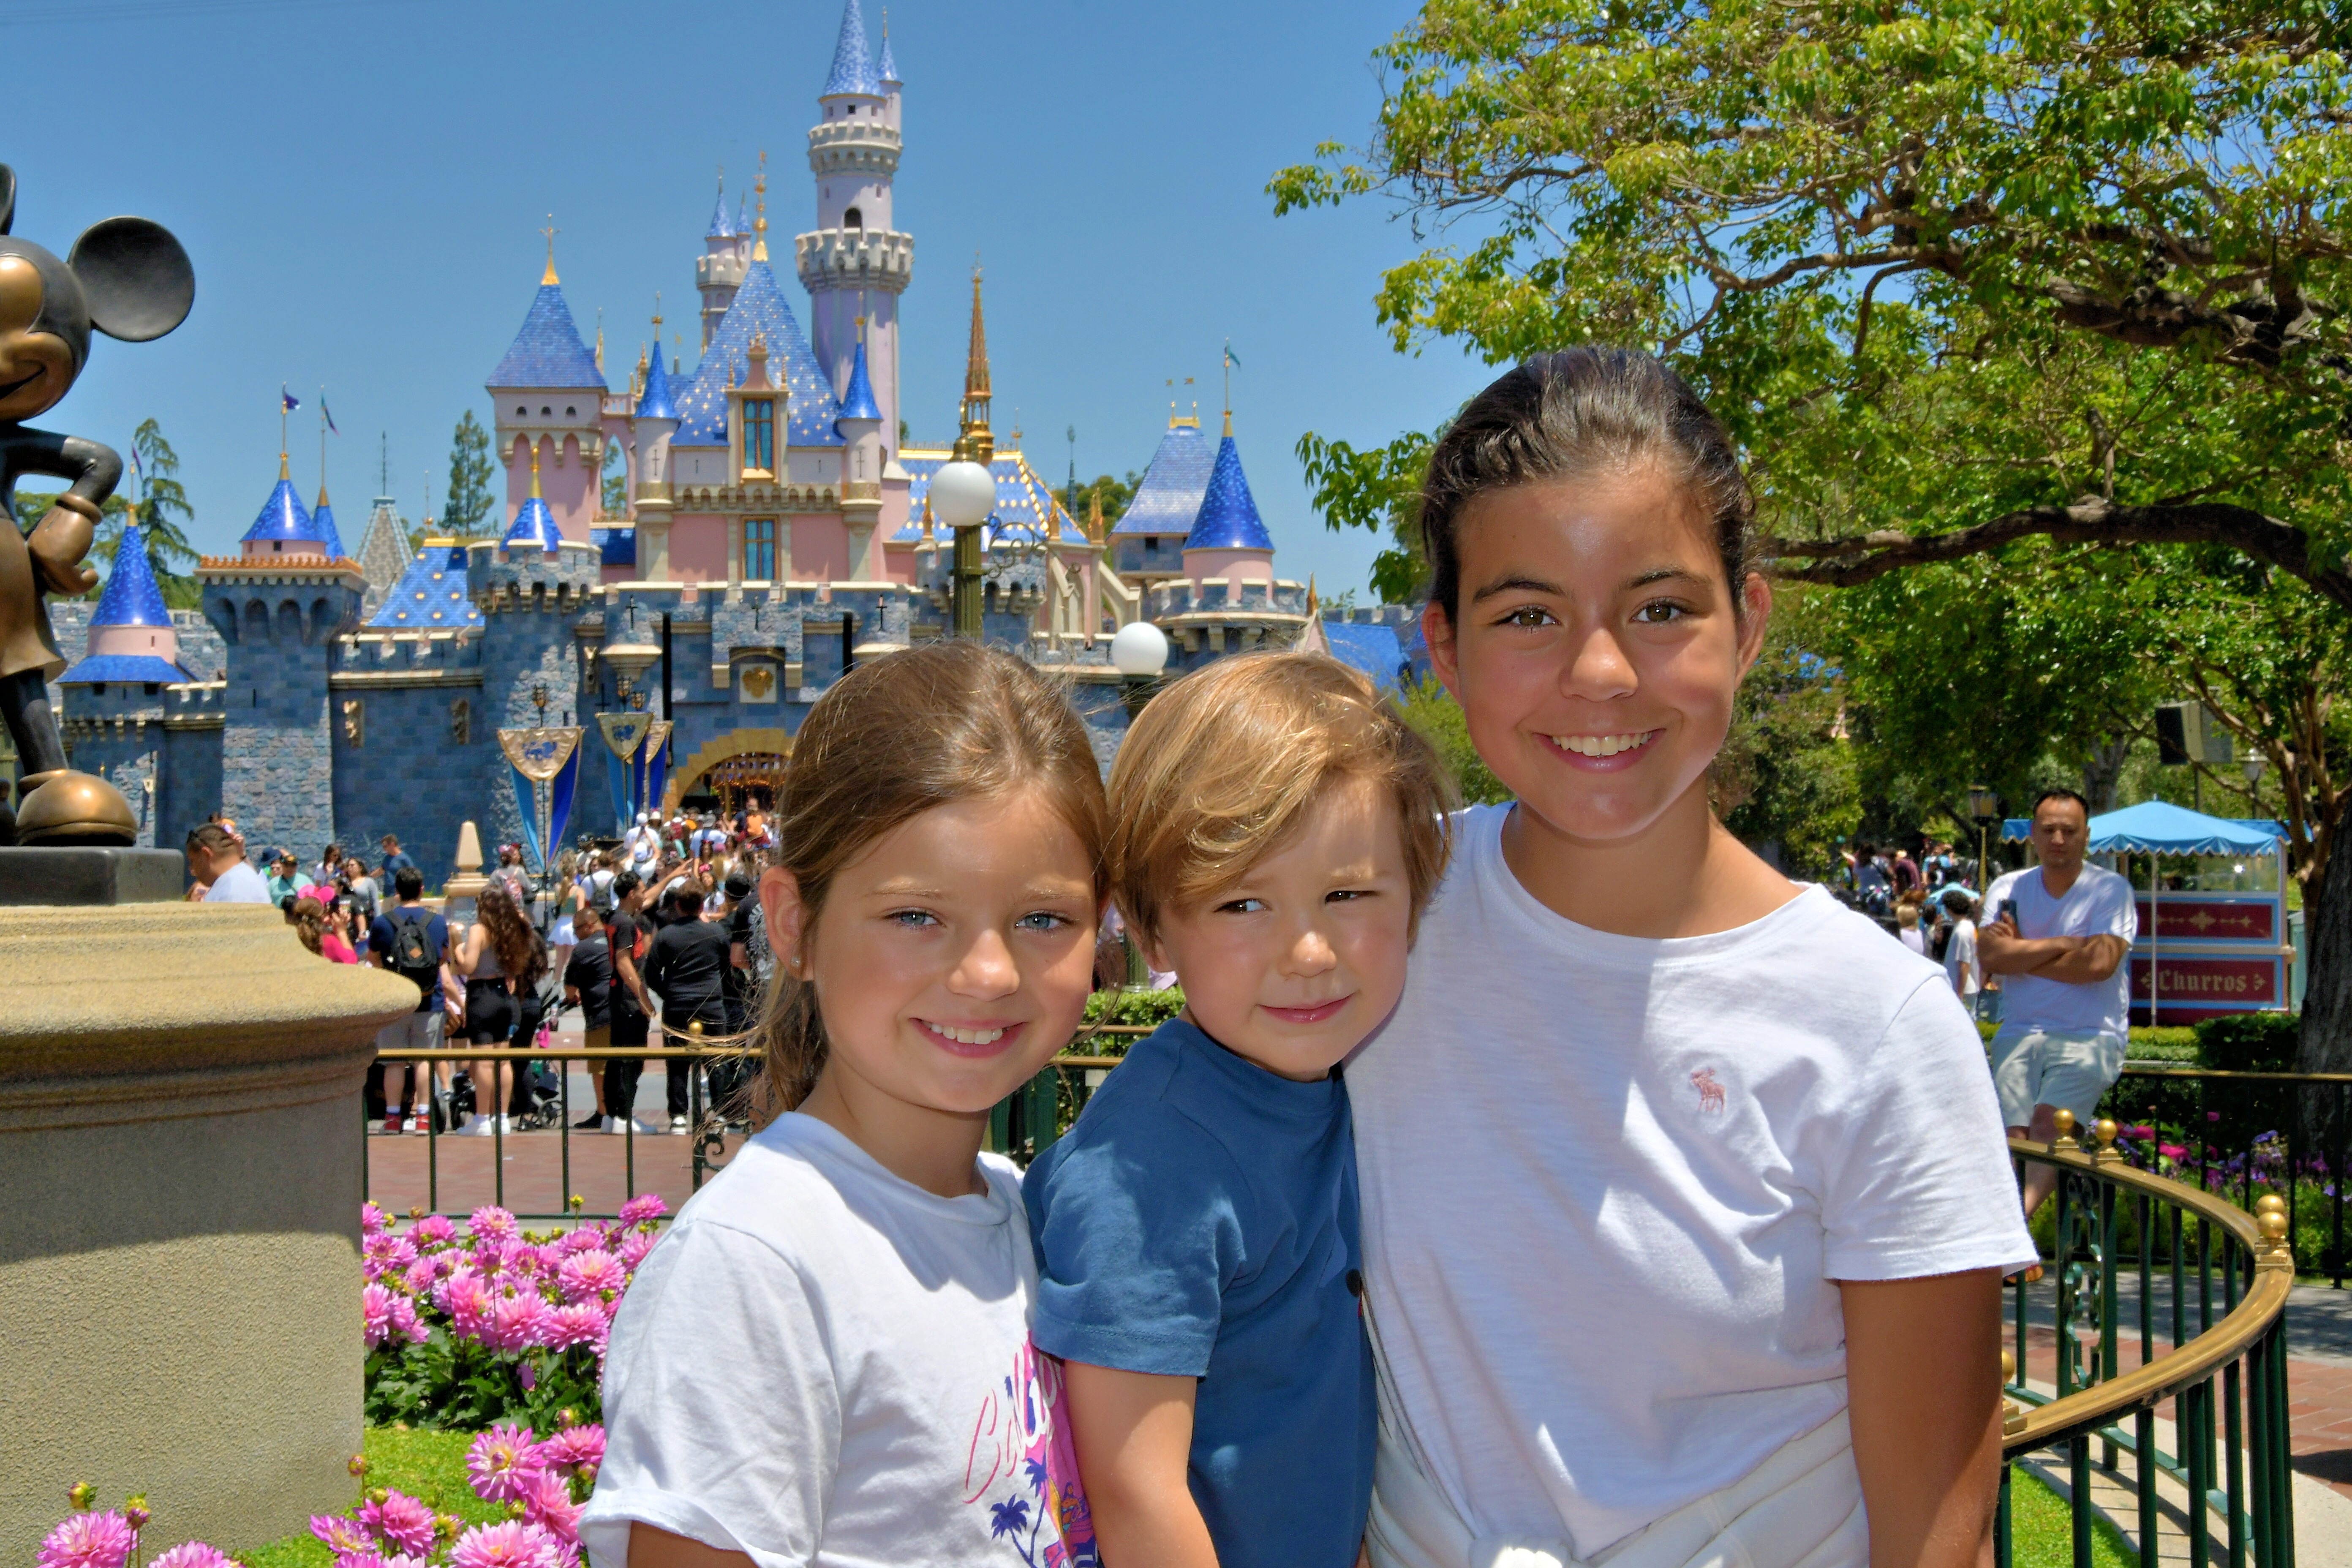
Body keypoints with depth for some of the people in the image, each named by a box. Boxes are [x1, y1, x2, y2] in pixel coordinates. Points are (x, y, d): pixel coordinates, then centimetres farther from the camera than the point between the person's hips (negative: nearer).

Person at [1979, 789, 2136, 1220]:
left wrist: (2022, 952, -3)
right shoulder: (2007, 888, 12)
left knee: (2049, 1122, -25)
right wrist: (2061, 945, -7)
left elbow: (2100, 962, -13)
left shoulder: (2111, 890, 2)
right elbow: (1990, 956, -3)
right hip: (2020, 1034, 4)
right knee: (2012, 1138, -13)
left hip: (2089, 1037, -3)